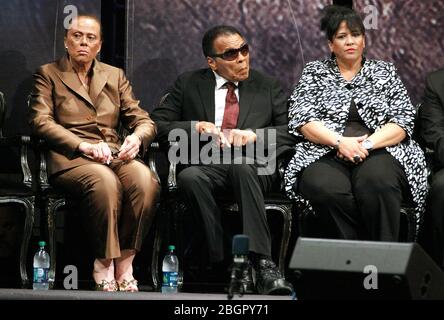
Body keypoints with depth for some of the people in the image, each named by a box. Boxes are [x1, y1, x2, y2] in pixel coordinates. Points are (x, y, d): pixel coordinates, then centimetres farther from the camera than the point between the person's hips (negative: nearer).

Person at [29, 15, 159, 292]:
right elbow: (41, 121, -3)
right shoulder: (48, 74, 12)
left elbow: (143, 120, 16)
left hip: (115, 153, 3)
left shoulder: (115, 76, 22)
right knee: (105, 180, -38)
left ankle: (124, 265, -26)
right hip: (70, 159, -3)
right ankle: (105, 266, -25)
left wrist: (137, 138, -10)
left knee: (144, 177, -32)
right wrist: (84, 146, -18)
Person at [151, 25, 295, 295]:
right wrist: (198, 127, -5)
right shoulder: (189, 84, 18)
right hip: (207, 166, 1)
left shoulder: (269, 87, 19)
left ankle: (263, 264, -46)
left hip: (254, 165, -1)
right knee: (189, 177, -35)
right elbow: (158, 124, 11)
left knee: (241, 165, -38)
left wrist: (255, 135, -8)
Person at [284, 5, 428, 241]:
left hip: (379, 152, 0)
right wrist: (340, 141, -13)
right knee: (326, 189, -37)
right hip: (326, 155, 0)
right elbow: (301, 120, 4)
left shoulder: (385, 72, 18)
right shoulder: (314, 72, 18)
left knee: (377, 181, -37)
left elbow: (403, 121, 7)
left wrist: (366, 144, -10)